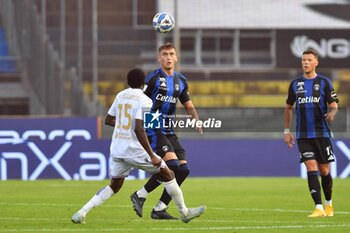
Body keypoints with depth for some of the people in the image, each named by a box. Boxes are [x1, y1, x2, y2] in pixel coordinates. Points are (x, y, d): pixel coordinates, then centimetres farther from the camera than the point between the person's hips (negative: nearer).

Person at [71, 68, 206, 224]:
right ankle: (184, 213, 16)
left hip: (117, 149, 6)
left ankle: (81, 213, 4)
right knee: (168, 175, 10)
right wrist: (152, 156, -19)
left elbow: (108, 120, 20)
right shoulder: (144, 100, -11)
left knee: (114, 186, 18)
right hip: (134, 150, -6)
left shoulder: (120, 96, 9)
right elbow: (139, 130, -21)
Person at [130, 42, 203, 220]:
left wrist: (196, 120, 2)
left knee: (183, 169, -2)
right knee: (171, 164, -23)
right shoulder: (153, 78, -7)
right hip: (153, 129, -7)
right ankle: (140, 195, -8)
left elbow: (189, 106, 21)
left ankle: (159, 209, 5)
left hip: (168, 131, 7)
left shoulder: (181, 81, 13)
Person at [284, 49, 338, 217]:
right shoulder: (295, 84, 8)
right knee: (311, 168, -11)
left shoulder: (324, 82, 1)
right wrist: (287, 131, 12)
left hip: (322, 133, -1)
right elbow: (288, 107, 18)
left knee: (324, 171, 5)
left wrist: (331, 114, -25)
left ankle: (328, 203, 28)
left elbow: (334, 106, -1)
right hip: (303, 135, 1)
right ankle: (318, 208, -16)